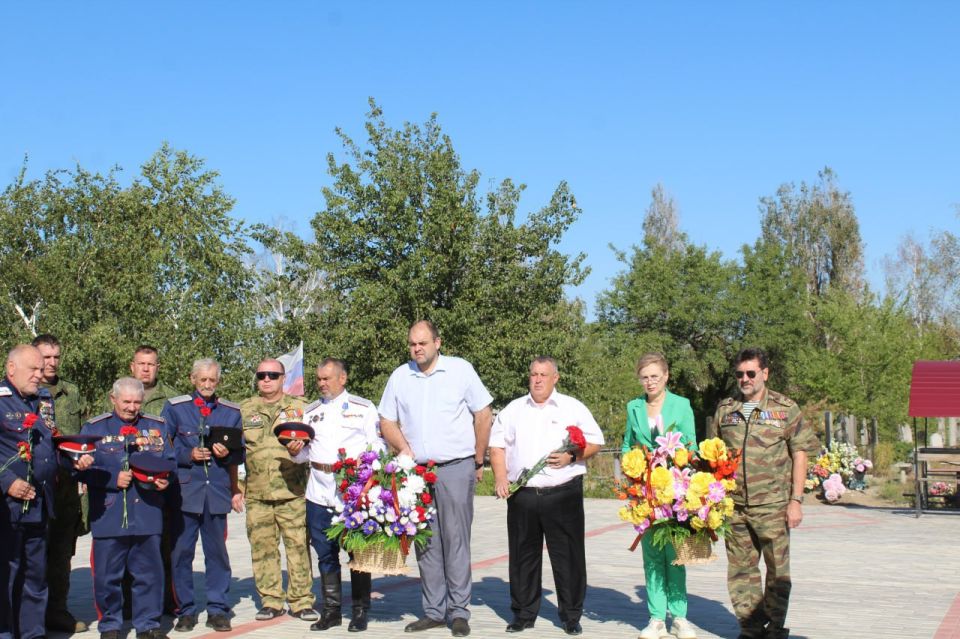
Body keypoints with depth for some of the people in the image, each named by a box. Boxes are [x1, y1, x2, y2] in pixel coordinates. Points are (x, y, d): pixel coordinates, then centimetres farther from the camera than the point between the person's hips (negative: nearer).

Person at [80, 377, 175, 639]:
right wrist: (113, 479, -14)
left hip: (147, 515, 2)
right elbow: (82, 468, -2)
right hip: (108, 516, -2)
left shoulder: (157, 426, 12)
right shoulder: (93, 428, 3)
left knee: (149, 572, 6)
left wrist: (165, 479, -7)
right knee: (107, 574, 4)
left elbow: (170, 461, 14)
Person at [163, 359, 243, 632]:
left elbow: (240, 453, 12)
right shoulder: (174, 407, 5)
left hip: (217, 491, 1)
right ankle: (186, 610, 11)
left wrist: (227, 453, -9)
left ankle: (218, 610, 12)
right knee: (182, 552, 0)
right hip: (184, 489, -1)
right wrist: (189, 455, -12)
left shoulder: (231, 411, 11)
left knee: (217, 552, 5)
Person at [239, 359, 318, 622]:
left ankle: (301, 601, 5)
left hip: (292, 491, -1)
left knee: (298, 546, -4)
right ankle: (270, 600, 13)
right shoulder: (244, 410, 14)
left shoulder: (299, 408, 10)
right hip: (256, 492, 2)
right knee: (262, 548, 3)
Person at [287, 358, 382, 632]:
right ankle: (331, 610, 16)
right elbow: (306, 453, 18)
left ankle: (360, 610, 9)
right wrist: (296, 451, -4)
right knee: (326, 555, 7)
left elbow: (378, 447, 1)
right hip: (319, 493, 4)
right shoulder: (310, 411, 17)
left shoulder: (363, 408, 5)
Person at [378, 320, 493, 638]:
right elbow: (387, 422, 13)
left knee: (456, 541, -4)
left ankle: (459, 612, 4)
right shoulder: (399, 377, 8)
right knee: (426, 543, 7)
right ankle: (433, 611, 16)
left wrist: (479, 462, 1)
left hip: (456, 469, -4)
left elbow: (482, 415, 1)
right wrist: (403, 447, -6)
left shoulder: (460, 370, -1)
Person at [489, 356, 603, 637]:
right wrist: (500, 478, -1)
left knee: (568, 557, 0)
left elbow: (595, 442, 6)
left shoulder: (573, 408, 7)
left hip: (563, 494, -2)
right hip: (522, 495, 2)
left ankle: (571, 616, 11)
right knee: (523, 557, 8)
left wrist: (572, 457, -11)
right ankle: (523, 613, 19)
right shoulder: (513, 409, 13)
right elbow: (497, 445, 13)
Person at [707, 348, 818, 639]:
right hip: (733, 506, 3)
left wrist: (796, 500, -5)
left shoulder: (785, 408, 1)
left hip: (772, 505, -3)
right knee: (741, 570, 7)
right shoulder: (725, 409, 10)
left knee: (778, 568, 2)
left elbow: (800, 455, 0)